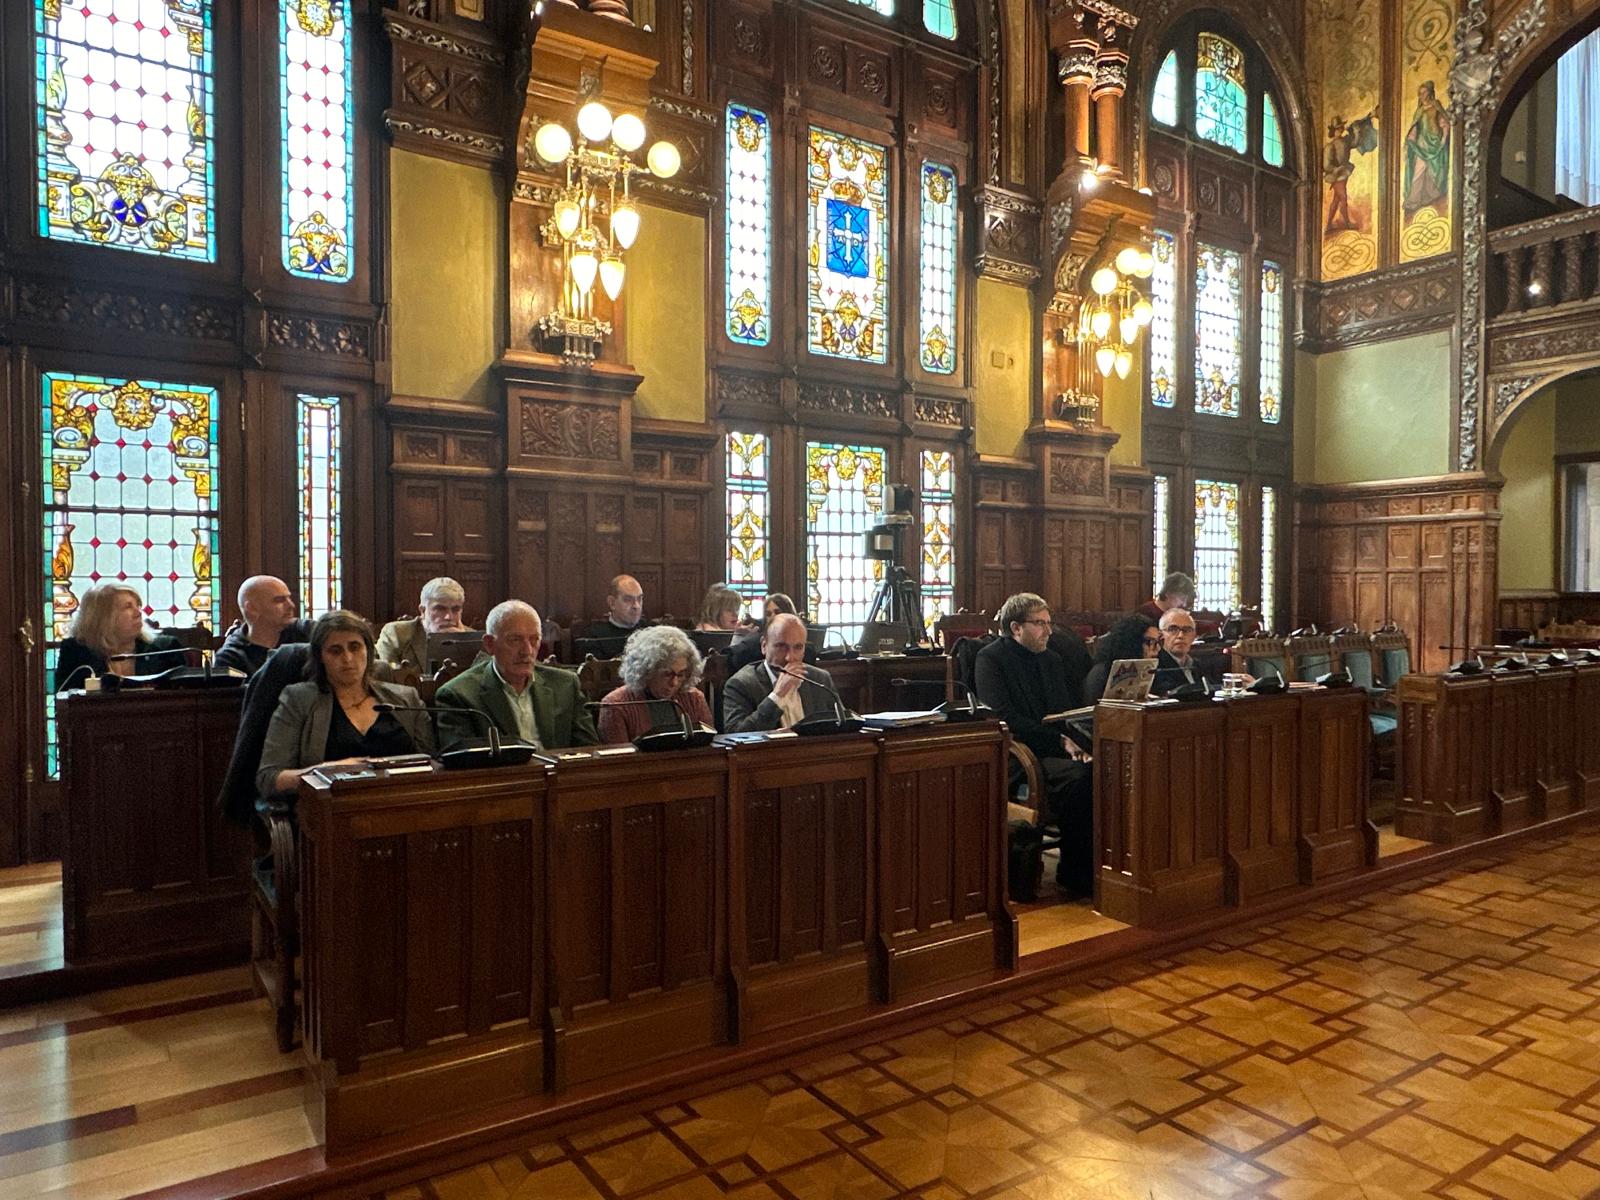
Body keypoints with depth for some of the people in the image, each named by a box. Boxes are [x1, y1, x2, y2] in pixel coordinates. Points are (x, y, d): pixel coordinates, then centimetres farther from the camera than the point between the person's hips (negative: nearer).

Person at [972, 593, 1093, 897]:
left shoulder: (1051, 659, 19)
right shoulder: (989, 658, -4)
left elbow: (1065, 712, 18)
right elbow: (1004, 719, -14)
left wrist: (1071, 740, -6)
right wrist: (1060, 740, -18)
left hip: (1054, 749, 7)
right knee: (1076, 776, -31)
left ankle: (1092, 867, -13)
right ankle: (1073, 874, -17)